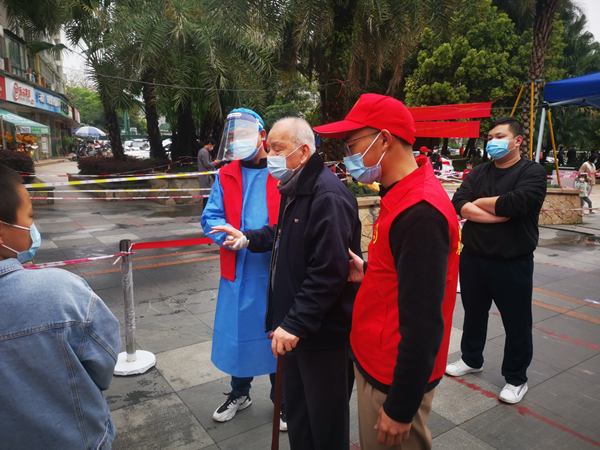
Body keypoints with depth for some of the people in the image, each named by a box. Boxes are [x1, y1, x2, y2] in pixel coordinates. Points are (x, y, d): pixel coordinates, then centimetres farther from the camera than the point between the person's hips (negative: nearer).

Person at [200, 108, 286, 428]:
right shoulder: (226, 176, 6)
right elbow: (210, 218, 2)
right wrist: (232, 236, -18)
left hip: (276, 270, -3)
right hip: (238, 270, 3)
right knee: (237, 330, 16)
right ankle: (239, 393, 42)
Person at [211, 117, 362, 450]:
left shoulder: (327, 195, -22)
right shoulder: (294, 189, 11)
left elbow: (329, 271, -27)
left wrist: (295, 323, -25)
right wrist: (249, 239, 10)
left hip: (323, 333, -9)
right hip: (295, 324, 10)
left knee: (325, 421, 11)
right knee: (296, 410, 25)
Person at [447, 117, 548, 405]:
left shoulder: (532, 172, -7)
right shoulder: (478, 173, 7)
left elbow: (515, 203, -26)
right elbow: (459, 205, -9)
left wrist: (479, 202, -11)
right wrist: (497, 214, -19)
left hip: (513, 263, -4)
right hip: (473, 258, 5)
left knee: (516, 323, 8)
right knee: (473, 314, 19)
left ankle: (516, 379, 28)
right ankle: (471, 360, 41)